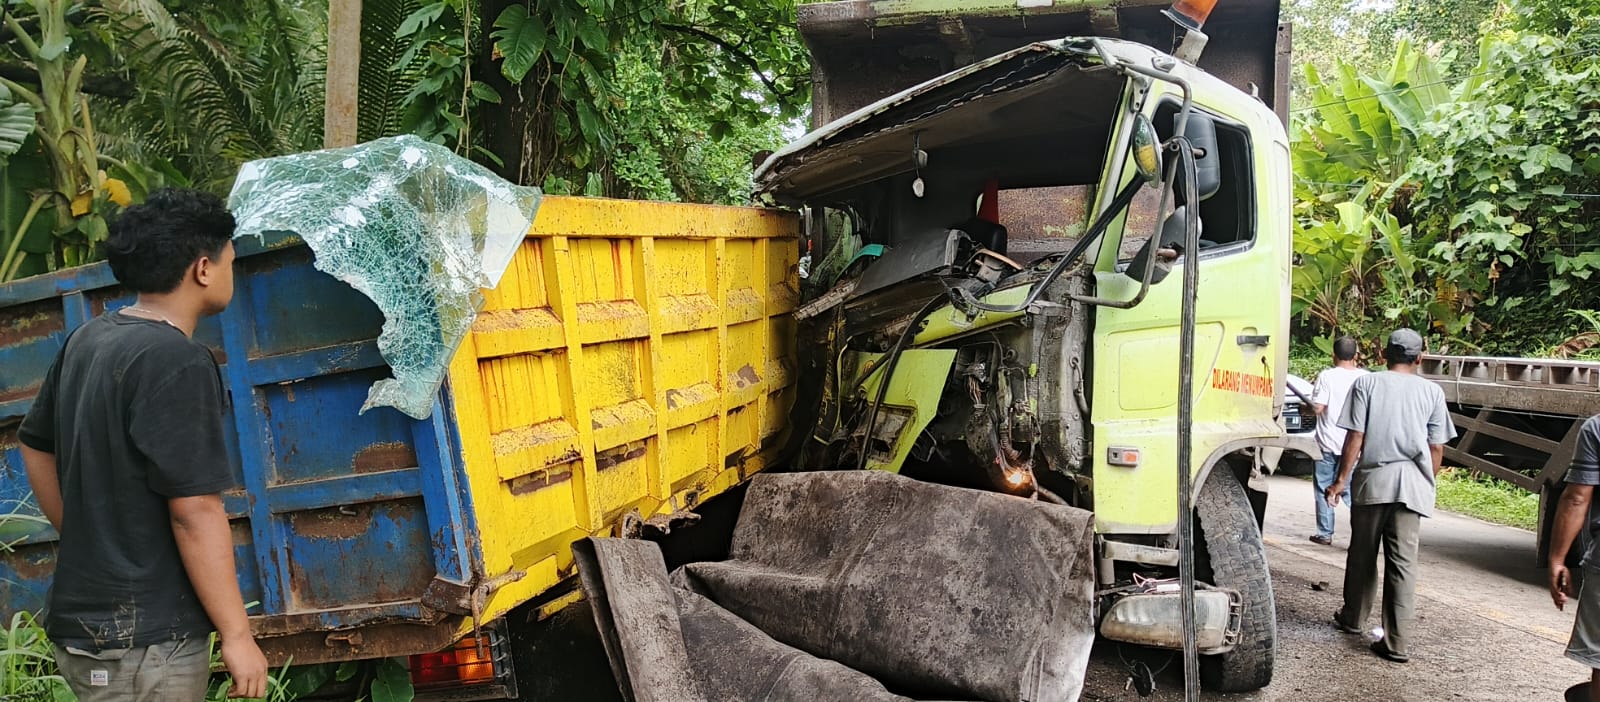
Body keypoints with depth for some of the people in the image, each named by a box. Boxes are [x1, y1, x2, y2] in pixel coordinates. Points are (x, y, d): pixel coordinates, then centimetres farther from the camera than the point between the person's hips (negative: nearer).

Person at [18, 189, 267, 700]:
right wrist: (237, 634, -17)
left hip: (81, 620, 9)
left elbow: (35, 447, 17)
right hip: (142, 642, -9)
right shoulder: (175, 361, -21)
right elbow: (195, 511, -23)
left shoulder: (86, 340, 6)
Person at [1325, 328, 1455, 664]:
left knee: (1362, 553, 14)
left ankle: (1353, 618, 29)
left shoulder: (1366, 383, 1)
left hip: (1372, 479, -1)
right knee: (1403, 561, 1)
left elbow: (1355, 437, -4)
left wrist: (1342, 479, 0)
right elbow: (1436, 448, 6)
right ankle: (1397, 642, -1)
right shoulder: (1432, 391, 6)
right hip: (1412, 484, 1)